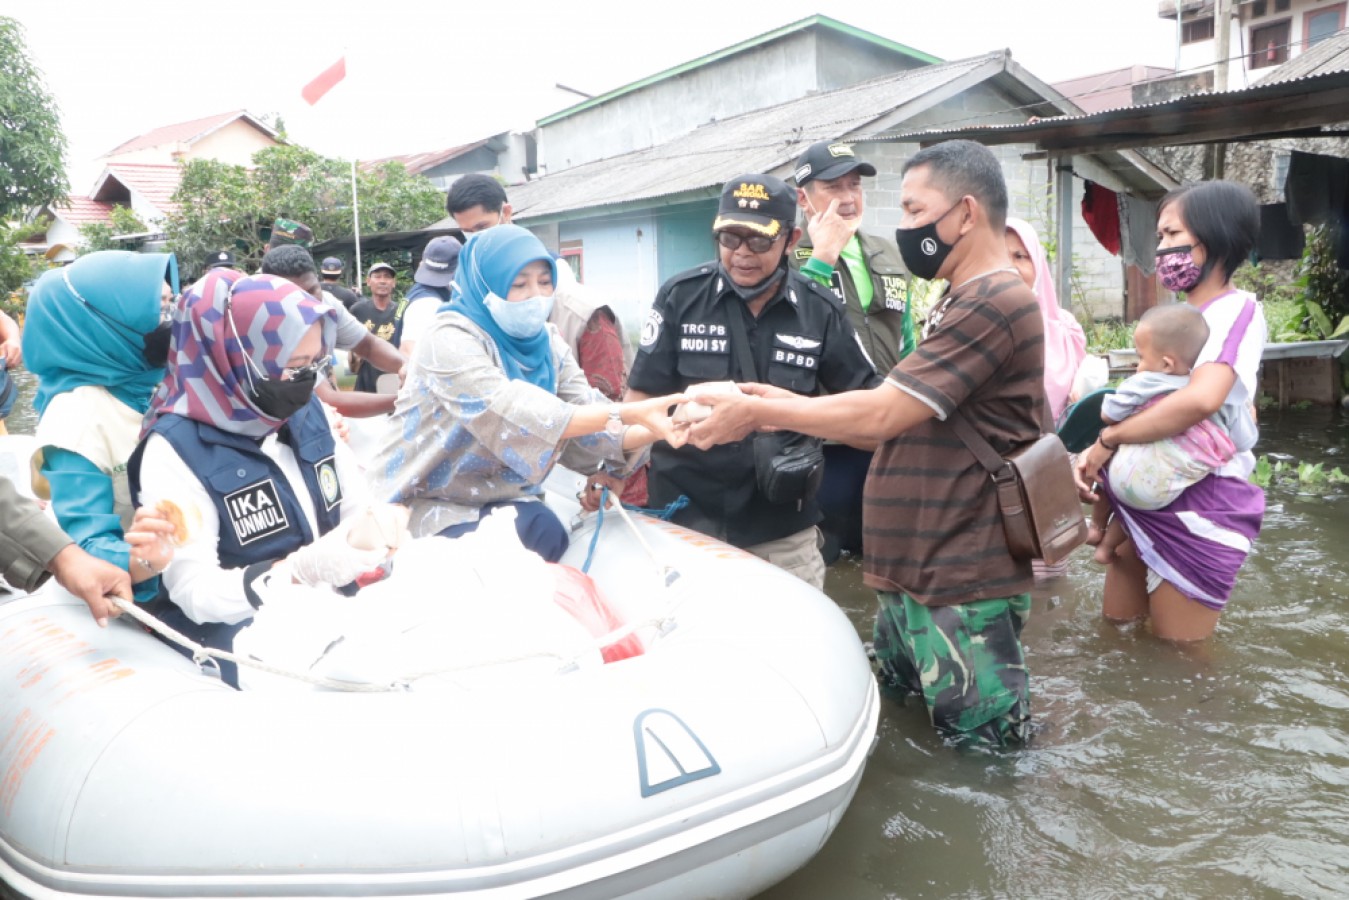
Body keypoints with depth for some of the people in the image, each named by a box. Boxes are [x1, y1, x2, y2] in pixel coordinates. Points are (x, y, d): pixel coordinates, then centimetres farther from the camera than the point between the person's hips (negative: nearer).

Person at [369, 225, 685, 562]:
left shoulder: (548, 342, 0)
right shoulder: (452, 339, -22)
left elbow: (587, 413, -12)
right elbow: (514, 414, -37)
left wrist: (651, 430, -34)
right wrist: (630, 413, -44)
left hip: (498, 493, 6)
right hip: (427, 497, -5)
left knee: (549, 538, -20)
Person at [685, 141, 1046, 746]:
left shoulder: (995, 303, -17)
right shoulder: (960, 305, 18)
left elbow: (880, 415, -22)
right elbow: (900, 430, 15)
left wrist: (757, 412, -12)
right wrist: (794, 409, 4)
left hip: (962, 586, -10)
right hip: (912, 576, 10)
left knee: (977, 744, 3)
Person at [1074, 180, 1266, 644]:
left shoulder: (1236, 310, -16)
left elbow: (1201, 398, -35)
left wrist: (1108, 439, -23)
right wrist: (1094, 450, -5)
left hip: (1196, 507, -9)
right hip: (1147, 498, 9)